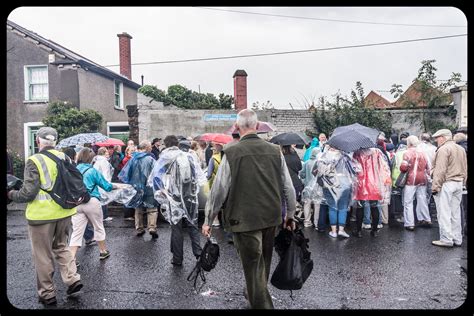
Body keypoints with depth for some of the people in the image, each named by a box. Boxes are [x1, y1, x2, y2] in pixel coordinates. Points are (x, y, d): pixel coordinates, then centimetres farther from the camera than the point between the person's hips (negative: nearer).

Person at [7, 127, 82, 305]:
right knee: (61, 246, 24)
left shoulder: (34, 161, -14)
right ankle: (73, 279, 13)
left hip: (42, 214, -5)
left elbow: (28, 193, -15)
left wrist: (11, 194, 4)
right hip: (64, 212, 5)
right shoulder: (65, 158, 1)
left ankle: (47, 294, 22)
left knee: (43, 255, 10)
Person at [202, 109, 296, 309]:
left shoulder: (232, 153, -14)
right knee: (263, 261, 25)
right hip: (271, 217, 6)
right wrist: (290, 215, 17)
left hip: (244, 219, -5)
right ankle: (254, 293, 49)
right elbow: (288, 188, 2)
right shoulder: (275, 151, -3)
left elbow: (218, 190, -11)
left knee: (252, 264, 9)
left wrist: (208, 220, 1)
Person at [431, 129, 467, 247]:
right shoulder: (461, 149, 15)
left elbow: (440, 171, -18)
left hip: (446, 184, -8)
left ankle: (446, 239, 0)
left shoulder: (443, 149, -12)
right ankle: (457, 239, 20)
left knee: (444, 213, -3)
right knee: (455, 212, 14)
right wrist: (462, 182, 22)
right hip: (459, 184, 9)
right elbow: (465, 169, 17)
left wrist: (435, 187, -16)